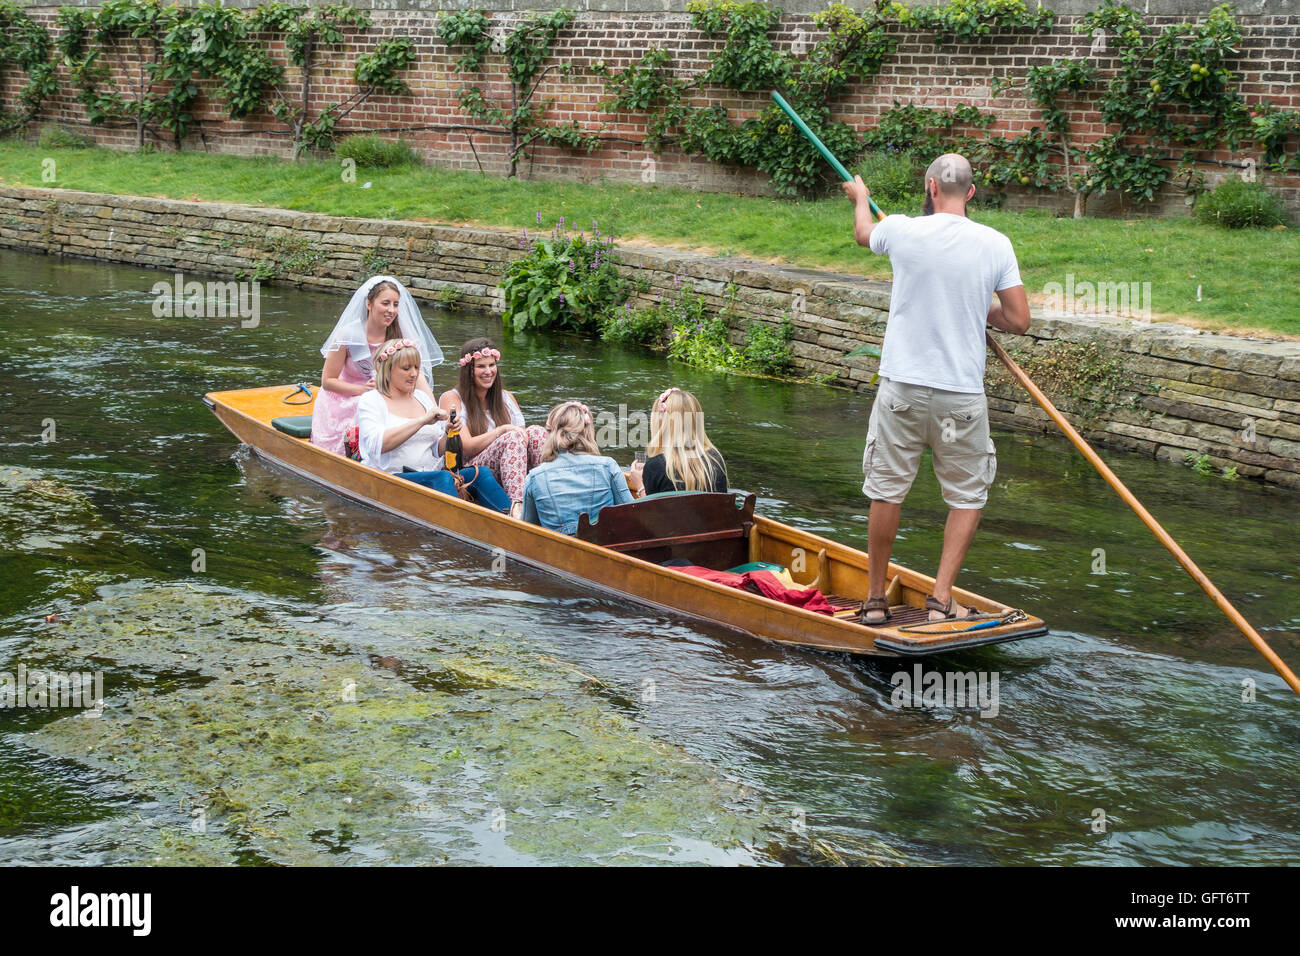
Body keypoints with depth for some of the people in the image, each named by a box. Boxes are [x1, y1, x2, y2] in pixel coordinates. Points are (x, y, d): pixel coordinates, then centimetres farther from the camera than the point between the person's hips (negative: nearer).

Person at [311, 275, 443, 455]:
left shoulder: (400, 336, -6)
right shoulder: (348, 334, -14)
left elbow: (418, 374, -19)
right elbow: (327, 381, -8)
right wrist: (363, 389, -23)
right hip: (343, 405, -2)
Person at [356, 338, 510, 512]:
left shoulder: (423, 398, 22)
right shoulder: (370, 401, 3)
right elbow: (376, 444, -18)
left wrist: (448, 434, -3)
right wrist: (422, 421, -21)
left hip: (430, 474, 6)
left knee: (482, 473, -22)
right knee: (442, 478, -36)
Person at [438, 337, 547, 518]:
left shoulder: (506, 398, 20)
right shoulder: (451, 399, 2)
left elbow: (522, 433, 12)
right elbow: (466, 447, -10)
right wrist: (503, 430, -15)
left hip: (505, 475, 5)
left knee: (536, 432, -21)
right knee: (513, 438, -30)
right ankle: (517, 505, -52)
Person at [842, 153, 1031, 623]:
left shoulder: (903, 231, -4)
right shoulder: (996, 244, -4)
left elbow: (864, 233, 20)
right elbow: (1019, 321, -3)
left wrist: (860, 197, 42)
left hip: (902, 389, 0)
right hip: (963, 396, 0)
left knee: (886, 491, 11)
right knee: (967, 496, 14)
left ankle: (875, 599, 20)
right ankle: (942, 598, 9)